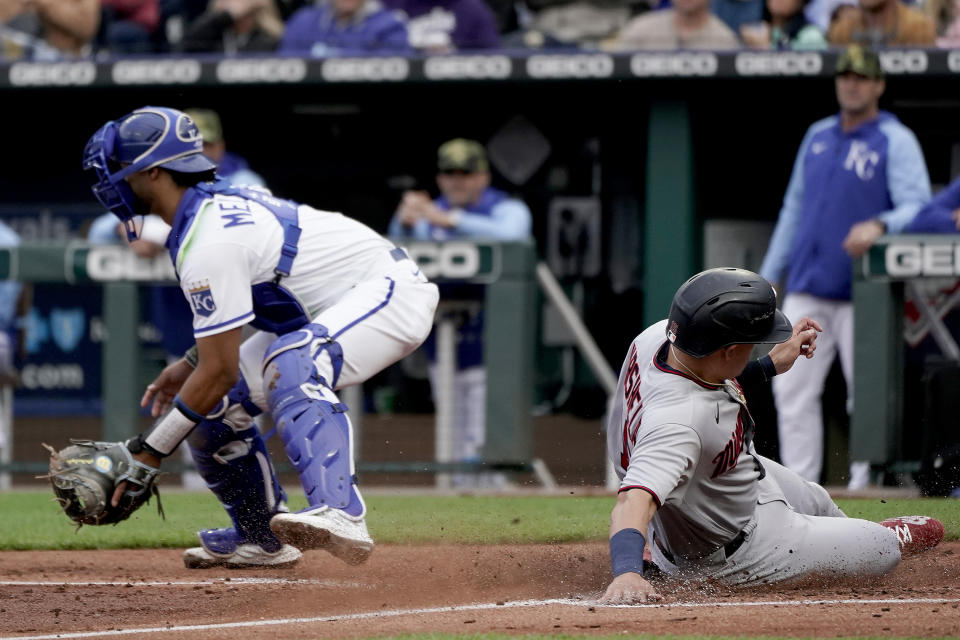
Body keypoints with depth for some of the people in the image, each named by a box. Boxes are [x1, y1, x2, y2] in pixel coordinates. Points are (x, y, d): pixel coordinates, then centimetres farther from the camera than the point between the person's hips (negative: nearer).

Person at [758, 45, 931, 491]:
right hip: (806, 289, 5)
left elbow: (917, 207, -13)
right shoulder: (817, 136, 15)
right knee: (793, 390, 0)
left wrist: (878, 226, -34)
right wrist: (769, 276, 18)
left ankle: (863, 488, 4)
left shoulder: (896, 142, -3)